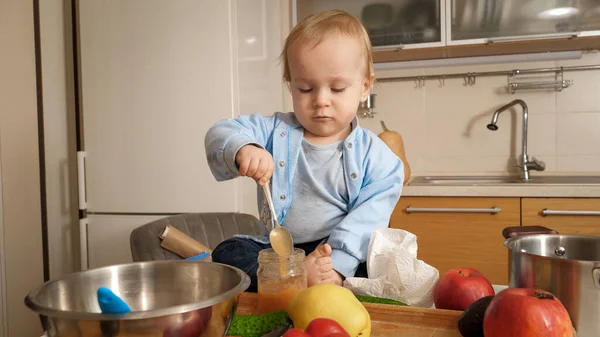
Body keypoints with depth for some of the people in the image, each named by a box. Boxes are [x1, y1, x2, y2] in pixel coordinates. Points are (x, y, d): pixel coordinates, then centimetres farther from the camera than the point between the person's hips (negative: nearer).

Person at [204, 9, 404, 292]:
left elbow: (367, 217, -13)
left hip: (344, 252, -2)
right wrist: (241, 149, -32)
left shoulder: (374, 155, -5)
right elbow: (220, 133, -7)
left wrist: (337, 263, -27)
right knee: (227, 253, -20)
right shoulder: (275, 131, 1)